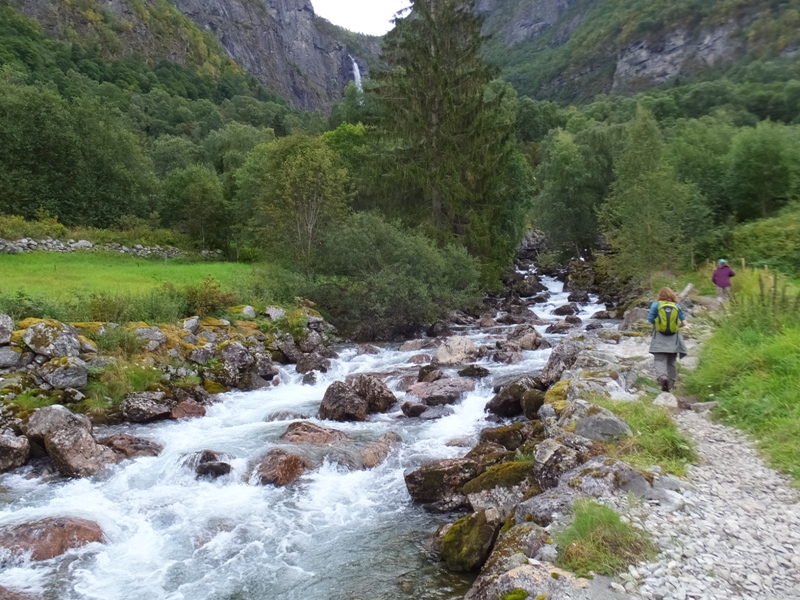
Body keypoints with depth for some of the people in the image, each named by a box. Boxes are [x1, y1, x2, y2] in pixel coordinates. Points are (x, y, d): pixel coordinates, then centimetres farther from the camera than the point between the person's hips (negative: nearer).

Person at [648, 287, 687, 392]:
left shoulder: (655, 305, 0)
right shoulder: (677, 306, 6)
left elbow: (650, 320, -6)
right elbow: (684, 323, 4)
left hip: (659, 338, -2)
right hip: (673, 339, 3)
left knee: (660, 360, -7)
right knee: (671, 362, 13)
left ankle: (662, 376, -33)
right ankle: (671, 383, 17)